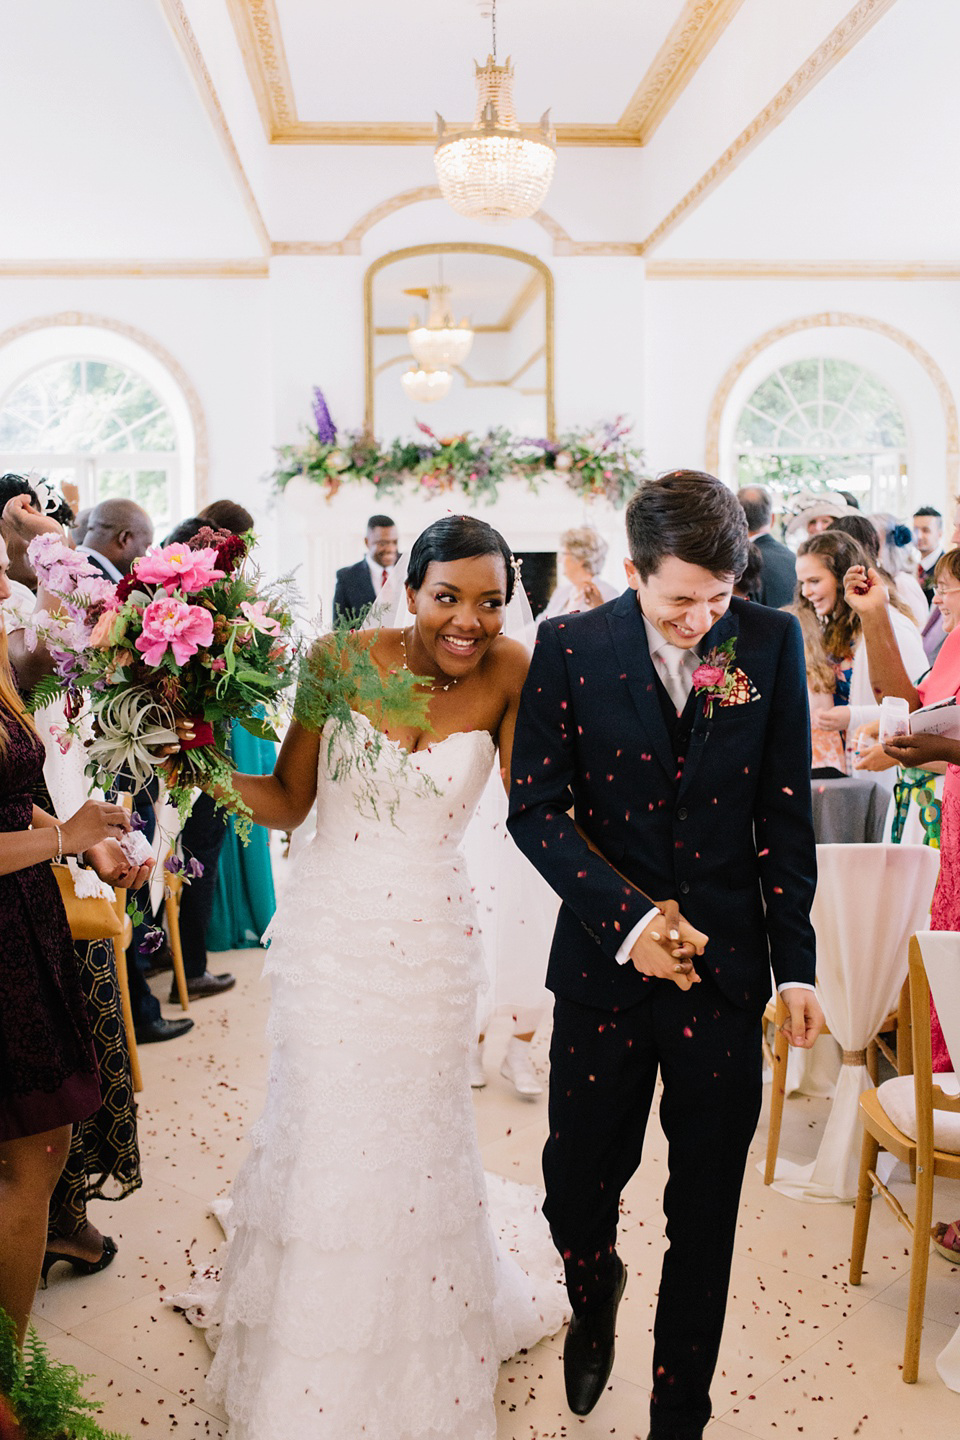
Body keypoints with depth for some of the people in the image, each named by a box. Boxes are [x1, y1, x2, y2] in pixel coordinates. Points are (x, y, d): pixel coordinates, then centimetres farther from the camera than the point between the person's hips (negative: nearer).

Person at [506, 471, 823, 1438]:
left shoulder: (771, 643, -2)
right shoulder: (570, 648, -6)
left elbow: (786, 813, 3)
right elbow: (535, 807, -6)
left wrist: (796, 963, 2)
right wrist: (627, 915, -17)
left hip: (725, 966, 1)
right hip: (604, 965, 0)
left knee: (705, 1222, 11)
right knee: (576, 1192, 12)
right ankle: (594, 1296, 48)